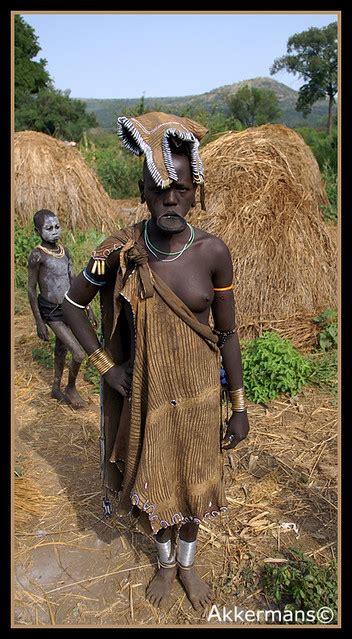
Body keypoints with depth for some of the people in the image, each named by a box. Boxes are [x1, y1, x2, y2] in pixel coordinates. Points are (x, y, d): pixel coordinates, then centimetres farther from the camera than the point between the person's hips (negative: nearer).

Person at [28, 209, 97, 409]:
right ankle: (71, 388, 18)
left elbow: (74, 281, 9)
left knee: (61, 349, 21)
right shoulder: (37, 255, -17)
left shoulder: (64, 250, 2)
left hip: (69, 307, 6)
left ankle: (56, 389, 40)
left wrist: (89, 309, 9)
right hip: (51, 311, -6)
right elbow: (31, 290, -11)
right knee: (80, 354, -9)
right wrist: (39, 322, -10)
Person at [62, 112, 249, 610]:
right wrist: (104, 364, -7)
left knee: (192, 482, 20)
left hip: (198, 396, 0)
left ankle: (188, 563, 50)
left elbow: (227, 333, -6)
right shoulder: (118, 252, -14)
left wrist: (239, 407, -1)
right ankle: (165, 563, 51)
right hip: (143, 396, 0)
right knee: (153, 484, 20)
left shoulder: (213, 252, -14)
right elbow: (71, 303, 1)